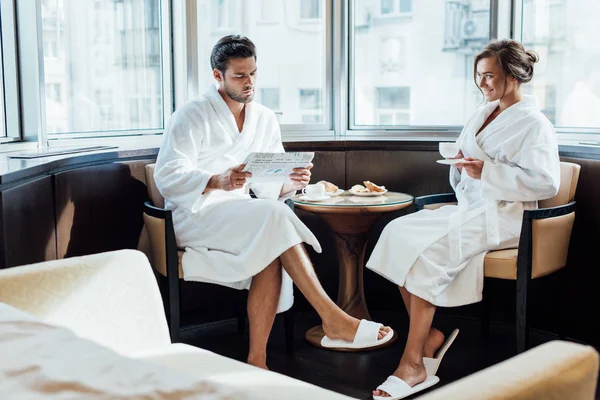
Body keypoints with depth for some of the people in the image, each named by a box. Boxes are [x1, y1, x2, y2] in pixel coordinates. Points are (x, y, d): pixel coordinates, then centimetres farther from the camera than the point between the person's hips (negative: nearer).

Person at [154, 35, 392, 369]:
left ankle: (257, 360, -26)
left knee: (271, 255, -31)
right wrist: (218, 182, -30)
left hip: (242, 217, 5)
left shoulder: (265, 120, 14)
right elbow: (166, 176, -13)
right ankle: (333, 320, -33)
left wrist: (290, 185, -13)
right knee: (273, 216, -32)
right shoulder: (191, 116, -1)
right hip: (194, 214, -5)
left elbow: (267, 185, 12)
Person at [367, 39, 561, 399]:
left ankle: (414, 364, -22)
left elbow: (546, 182, -18)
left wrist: (486, 171, -21)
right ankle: (429, 334, -10)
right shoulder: (483, 114, 20)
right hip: (468, 207, 8)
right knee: (398, 232, -15)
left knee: (424, 249, -28)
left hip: (501, 217, -8)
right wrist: (461, 164, 1)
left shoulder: (534, 124, -5)